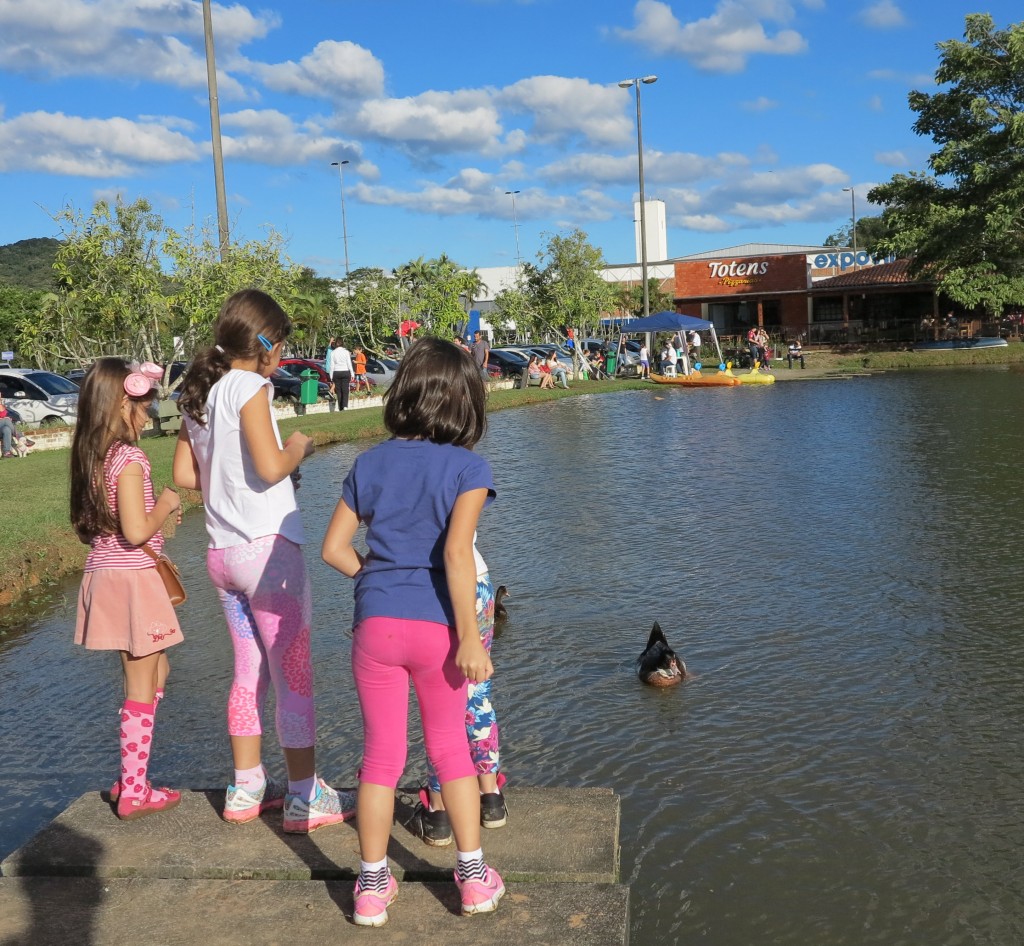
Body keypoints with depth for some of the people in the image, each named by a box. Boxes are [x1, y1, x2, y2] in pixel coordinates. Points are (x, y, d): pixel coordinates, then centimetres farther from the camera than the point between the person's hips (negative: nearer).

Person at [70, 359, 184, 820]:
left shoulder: (91, 457, 8)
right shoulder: (129, 459, -18)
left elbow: (87, 525, 13)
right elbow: (136, 532, -25)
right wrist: (164, 505, -7)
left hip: (102, 575, 9)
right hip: (132, 580, -9)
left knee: (155, 671, 22)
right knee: (142, 687, 4)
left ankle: (131, 775, 27)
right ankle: (134, 792, 13)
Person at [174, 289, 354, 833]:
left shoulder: (197, 394, 11)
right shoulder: (248, 386, -12)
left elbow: (184, 475, 14)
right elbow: (271, 467, -22)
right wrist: (298, 448, -3)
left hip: (221, 553, 8)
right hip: (267, 546, -8)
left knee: (250, 671, 17)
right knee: (294, 675, 1)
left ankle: (246, 789, 26)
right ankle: (306, 799, 8)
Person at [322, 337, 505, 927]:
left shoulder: (370, 464, 5)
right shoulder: (468, 467, -7)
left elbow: (334, 548, 4)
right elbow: (456, 552, -18)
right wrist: (470, 636, -16)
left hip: (375, 624, 2)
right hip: (436, 624, -2)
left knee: (382, 754, 14)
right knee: (450, 747, 16)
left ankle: (372, 887, 22)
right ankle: (474, 877, 24)